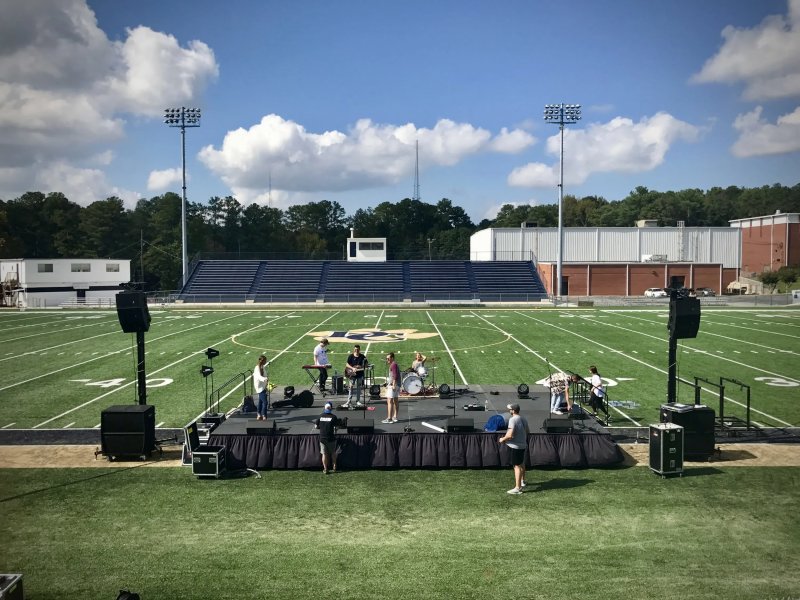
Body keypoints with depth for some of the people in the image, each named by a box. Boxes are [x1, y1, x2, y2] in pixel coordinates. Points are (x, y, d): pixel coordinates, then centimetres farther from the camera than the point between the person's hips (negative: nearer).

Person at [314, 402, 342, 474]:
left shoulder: (320, 416, -3)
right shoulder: (333, 417, -10)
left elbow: (316, 426, 2)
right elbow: (338, 426, -7)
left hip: (322, 438, 1)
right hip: (331, 438, -1)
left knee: (324, 454, 9)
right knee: (333, 453, 17)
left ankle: (325, 469, 10)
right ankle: (334, 467, 22)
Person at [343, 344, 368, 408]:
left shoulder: (362, 356, 0)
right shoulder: (350, 356, -3)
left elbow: (366, 365, 5)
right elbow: (347, 364, -2)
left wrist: (363, 367, -16)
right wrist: (352, 368, -17)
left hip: (360, 374, 1)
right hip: (352, 374, -1)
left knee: (359, 388, 7)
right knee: (351, 387, -1)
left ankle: (358, 401, 16)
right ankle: (349, 401, 3)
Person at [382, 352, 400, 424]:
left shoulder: (393, 365, -12)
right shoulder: (394, 364, 20)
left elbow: (395, 376, -20)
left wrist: (393, 385, -25)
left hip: (393, 385, -11)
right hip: (396, 385, 11)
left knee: (389, 401, -12)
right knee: (395, 401, 13)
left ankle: (389, 418, -16)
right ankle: (395, 417, 18)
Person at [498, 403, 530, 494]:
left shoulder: (513, 420, -22)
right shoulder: (523, 419, 4)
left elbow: (510, 435, -28)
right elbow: (528, 432, 14)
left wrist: (503, 439, -11)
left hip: (516, 446, -9)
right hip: (523, 445, 9)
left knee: (517, 466, -5)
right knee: (521, 463, 25)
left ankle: (517, 488, -4)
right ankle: (523, 481, 42)